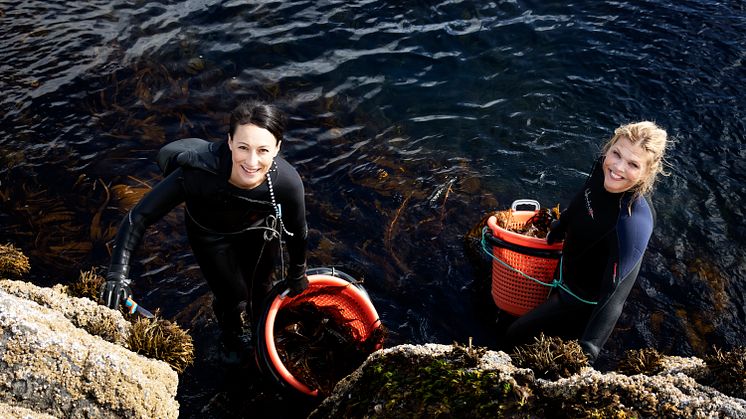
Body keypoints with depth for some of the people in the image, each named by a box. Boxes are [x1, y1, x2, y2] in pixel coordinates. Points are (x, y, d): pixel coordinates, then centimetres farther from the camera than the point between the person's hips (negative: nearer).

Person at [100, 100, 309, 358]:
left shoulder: (288, 182, -38)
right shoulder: (198, 173, -44)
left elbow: (298, 233, -16)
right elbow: (140, 216, -33)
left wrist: (297, 275, 2)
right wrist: (118, 272, -42)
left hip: (259, 231, 2)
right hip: (210, 235, -1)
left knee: (261, 290, 22)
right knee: (234, 298, 8)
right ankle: (232, 337, 48)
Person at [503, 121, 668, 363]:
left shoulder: (634, 222, -41)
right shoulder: (603, 167, -20)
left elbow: (615, 293, -38)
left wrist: (587, 352, -42)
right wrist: (555, 232, 20)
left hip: (585, 302, -7)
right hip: (568, 272, 7)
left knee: (515, 338, 5)